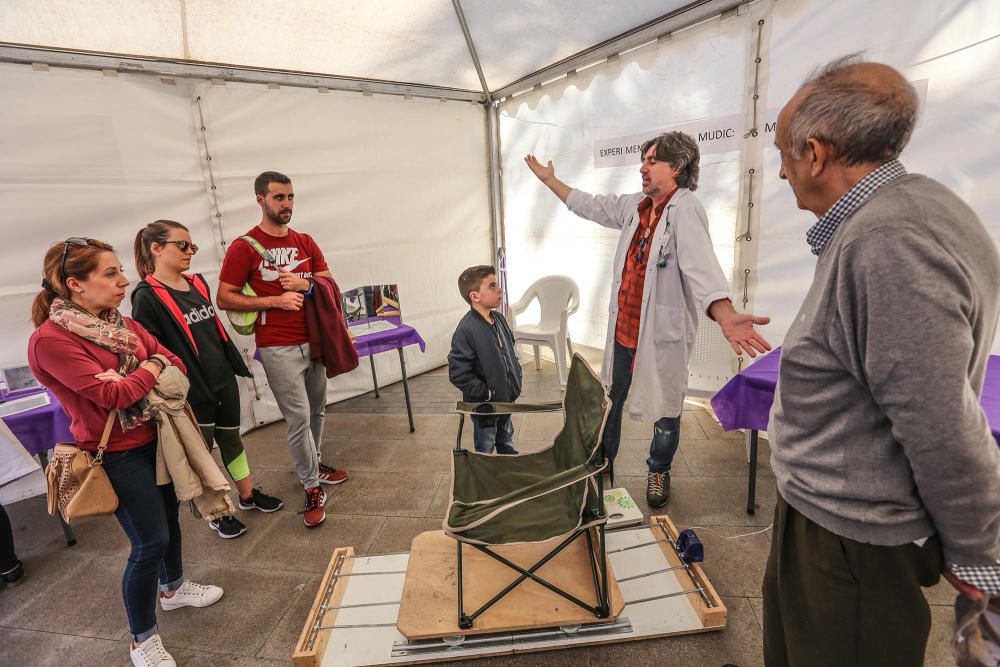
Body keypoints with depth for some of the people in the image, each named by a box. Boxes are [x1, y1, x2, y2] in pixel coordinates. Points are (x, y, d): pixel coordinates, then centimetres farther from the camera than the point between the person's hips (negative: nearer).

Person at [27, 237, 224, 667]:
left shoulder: (120, 323, 2)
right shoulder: (50, 339, -20)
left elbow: (173, 362, 2)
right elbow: (110, 394, -26)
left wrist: (139, 374, -17)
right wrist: (151, 369, -10)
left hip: (155, 438, 8)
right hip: (116, 455, -7)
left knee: (169, 514, 22)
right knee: (151, 541, -1)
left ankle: (173, 588, 48)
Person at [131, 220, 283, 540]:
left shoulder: (197, 283, 7)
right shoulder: (147, 296, -14)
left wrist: (236, 363, 17)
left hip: (224, 381, 6)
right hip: (192, 391, -6)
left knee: (232, 439, 19)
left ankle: (248, 494, 36)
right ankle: (215, 513, 28)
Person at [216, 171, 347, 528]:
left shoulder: (305, 242, 9)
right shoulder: (244, 247, -6)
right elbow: (224, 298, -7)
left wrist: (306, 284, -10)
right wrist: (276, 300, -15)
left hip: (313, 340, 5)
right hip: (278, 348, -5)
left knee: (317, 410, 16)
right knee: (298, 418, -3)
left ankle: (313, 462, 38)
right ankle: (312, 489, 12)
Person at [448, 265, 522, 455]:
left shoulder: (499, 318, -2)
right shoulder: (466, 330, -28)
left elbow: (512, 350, 15)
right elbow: (458, 374, -28)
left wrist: (516, 376, 5)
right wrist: (486, 394, -22)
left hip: (506, 399, 8)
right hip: (484, 406, -7)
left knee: (506, 442, 29)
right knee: (485, 448, 15)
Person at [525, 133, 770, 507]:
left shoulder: (685, 210, -17)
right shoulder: (635, 206, 7)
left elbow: (701, 267, -33)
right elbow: (591, 206, 21)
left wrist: (726, 317, -49)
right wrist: (549, 180, 28)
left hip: (662, 334, -6)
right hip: (622, 329, 7)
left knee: (666, 410, 13)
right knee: (609, 403, 17)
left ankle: (659, 471, 38)